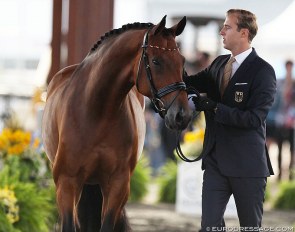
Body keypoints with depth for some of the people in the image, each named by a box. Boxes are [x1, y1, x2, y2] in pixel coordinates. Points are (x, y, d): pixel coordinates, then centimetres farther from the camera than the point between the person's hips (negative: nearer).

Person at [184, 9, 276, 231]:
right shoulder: (219, 64, 11)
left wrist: (214, 108, -22)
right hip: (216, 160, 6)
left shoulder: (263, 71, -12)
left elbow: (254, 118, -19)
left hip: (247, 163, -6)